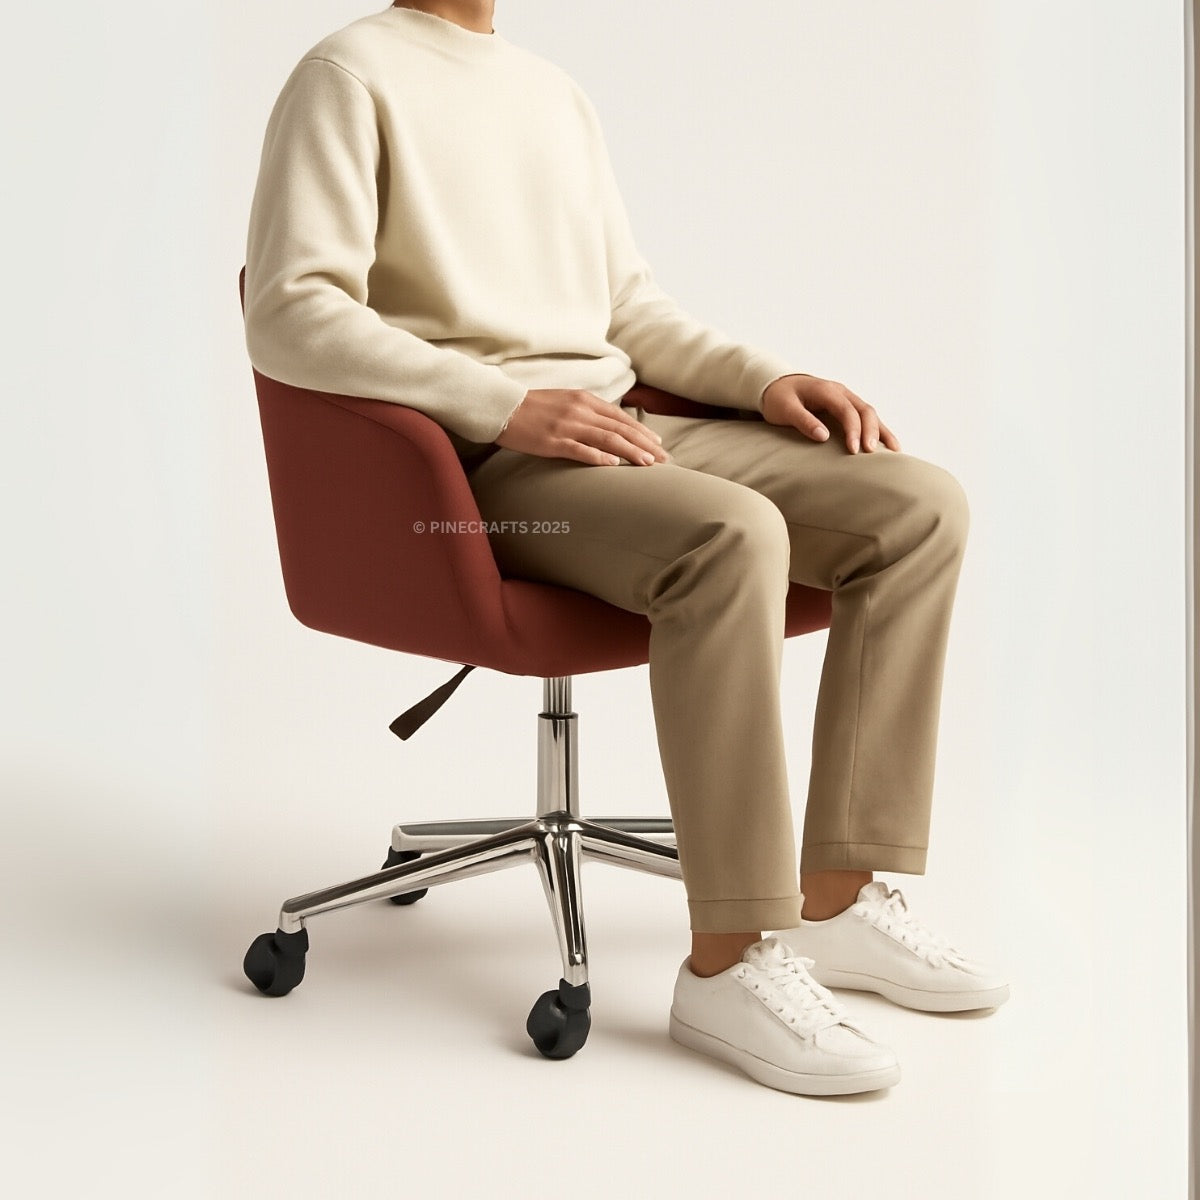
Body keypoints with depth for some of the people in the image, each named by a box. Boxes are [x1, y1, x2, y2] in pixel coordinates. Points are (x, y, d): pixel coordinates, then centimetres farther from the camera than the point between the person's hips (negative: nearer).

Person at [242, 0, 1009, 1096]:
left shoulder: (558, 94, 24)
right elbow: (289, 315, -13)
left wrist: (765, 378, 7)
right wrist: (508, 406, -22)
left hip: (633, 428, 8)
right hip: (478, 460, -8)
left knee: (922, 505, -10)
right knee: (733, 534, -35)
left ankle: (837, 901, -9)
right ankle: (731, 964, -27)